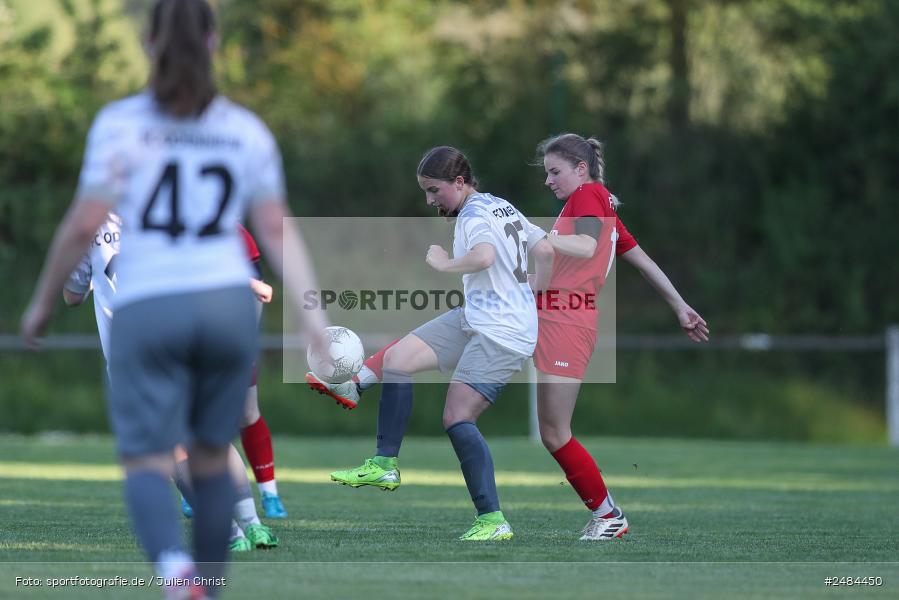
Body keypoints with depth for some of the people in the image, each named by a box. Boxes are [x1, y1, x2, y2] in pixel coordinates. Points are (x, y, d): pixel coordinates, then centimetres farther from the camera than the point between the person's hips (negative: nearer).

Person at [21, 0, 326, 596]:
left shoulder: (121, 123, -3)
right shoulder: (248, 130, 7)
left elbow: (84, 224, -8)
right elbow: (278, 231, -1)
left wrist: (43, 301, 5)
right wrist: (313, 314, -4)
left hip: (148, 312, -3)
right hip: (228, 305, 3)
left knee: (147, 469, -3)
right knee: (210, 457, 21)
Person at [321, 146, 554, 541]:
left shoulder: (474, 216, -15)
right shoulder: (501, 206, 14)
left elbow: (484, 257, -37)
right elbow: (545, 251, 16)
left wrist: (444, 264, -20)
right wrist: (538, 304, 24)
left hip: (502, 335, -10)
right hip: (474, 321, 10)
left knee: (457, 419, -16)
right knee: (396, 359, 3)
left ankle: (493, 521, -14)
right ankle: (385, 466, 6)